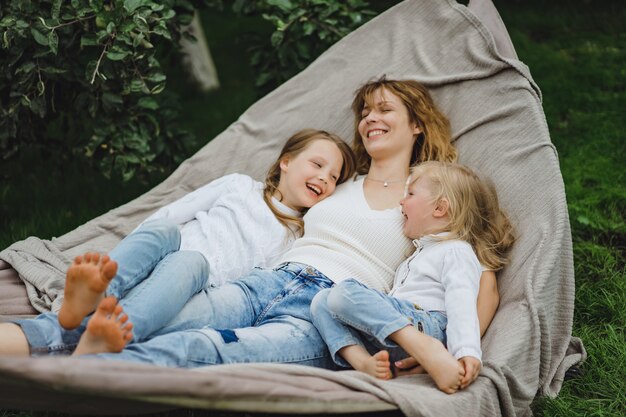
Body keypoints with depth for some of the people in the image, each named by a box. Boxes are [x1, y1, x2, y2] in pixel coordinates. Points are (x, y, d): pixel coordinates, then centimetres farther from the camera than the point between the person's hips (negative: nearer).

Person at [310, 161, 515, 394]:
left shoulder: (457, 251, 7)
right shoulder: (419, 254, 37)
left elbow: (461, 304, -11)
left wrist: (467, 352, -27)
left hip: (424, 325, -9)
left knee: (346, 291, -27)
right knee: (321, 300, -4)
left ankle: (425, 349, -39)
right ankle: (363, 361, -28)